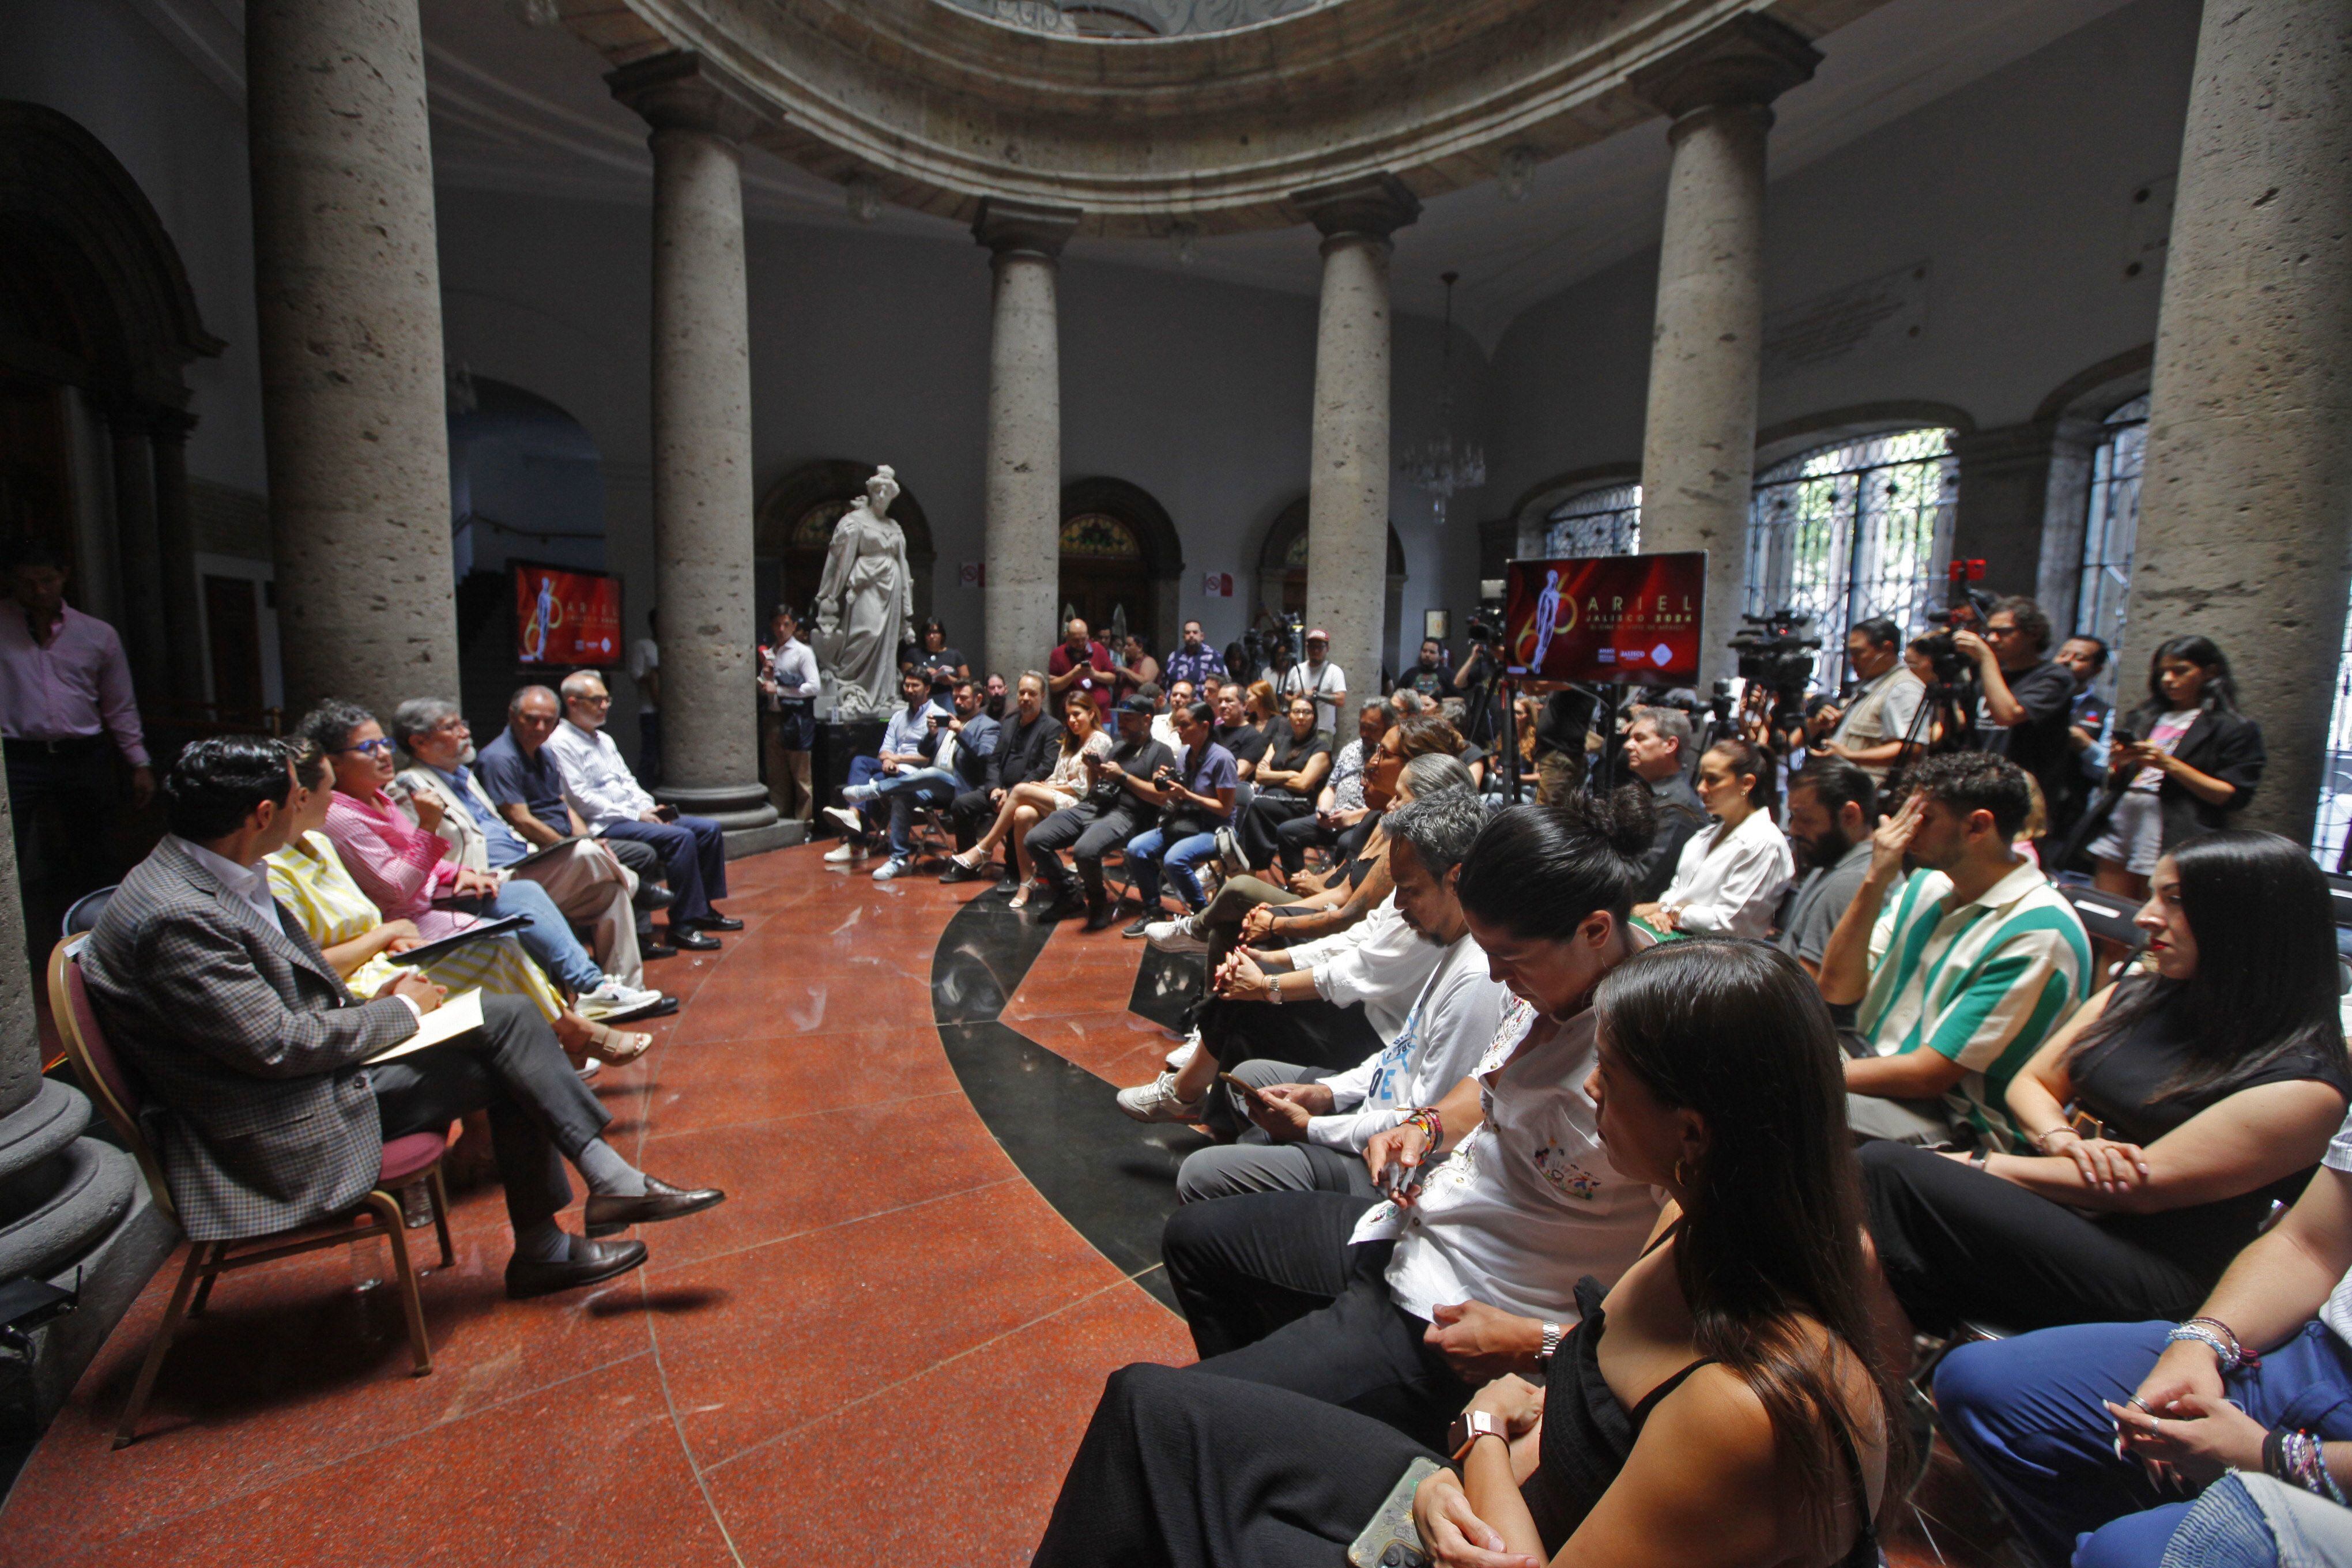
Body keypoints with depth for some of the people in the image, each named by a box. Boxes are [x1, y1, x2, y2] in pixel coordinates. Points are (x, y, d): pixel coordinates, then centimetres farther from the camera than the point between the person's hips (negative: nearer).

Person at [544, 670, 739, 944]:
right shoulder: (560, 743, -8)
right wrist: (634, 815, -16)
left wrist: (649, 808, 1)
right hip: (603, 826, -9)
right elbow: (579, 798, -16)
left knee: (709, 829, -2)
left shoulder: (604, 739, 20)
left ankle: (704, 909, 4)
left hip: (635, 815, 9)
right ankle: (683, 925, -22)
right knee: (680, 838, -28)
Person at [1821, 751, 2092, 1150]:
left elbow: (1927, 1075, -18)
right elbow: (1838, 989, -1)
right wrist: (1875, 882, -9)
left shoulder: (2040, 934, -17)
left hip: (1950, 1123, -7)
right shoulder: (1928, 884, 5)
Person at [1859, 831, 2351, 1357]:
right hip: (2044, 1204, 6)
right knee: (1878, 1161, -25)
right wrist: (2064, 1142, -7)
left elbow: (2139, 1188, -14)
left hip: (2147, 1279, -6)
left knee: (1888, 1171, -30)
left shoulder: (2300, 1083, -9)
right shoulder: (2132, 999, 12)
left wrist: (1979, 1166, -13)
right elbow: (2029, 1085, 15)